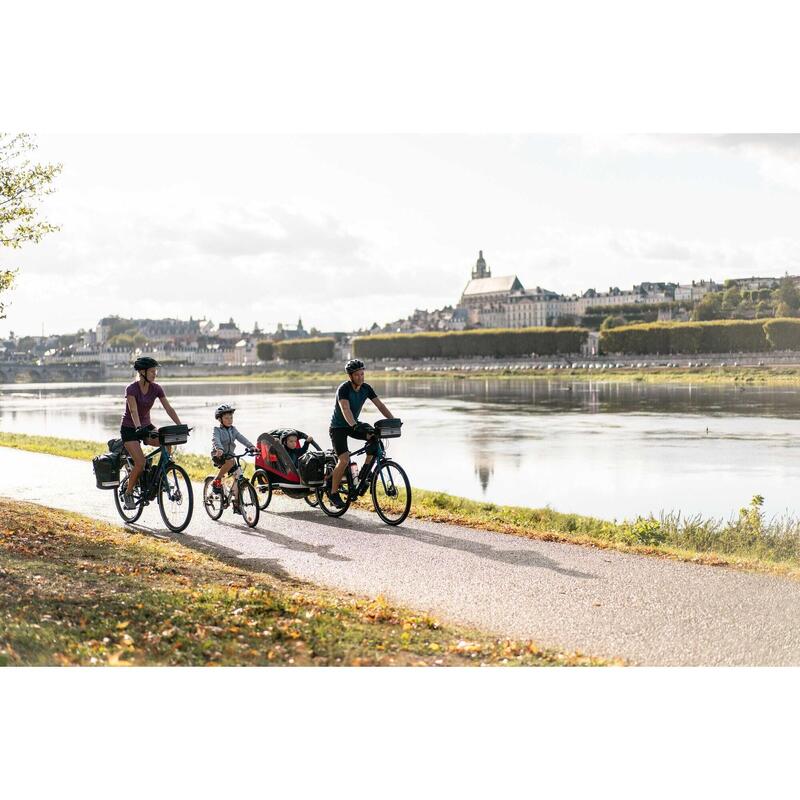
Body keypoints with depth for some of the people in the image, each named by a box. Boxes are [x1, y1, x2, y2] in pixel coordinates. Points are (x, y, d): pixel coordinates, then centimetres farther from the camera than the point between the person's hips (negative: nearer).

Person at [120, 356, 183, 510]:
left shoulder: (156, 388, -4)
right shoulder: (131, 389, -19)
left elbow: (169, 408, -10)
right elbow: (133, 411, -33)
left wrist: (180, 427, -21)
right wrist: (138, 428, -50)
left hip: (146, 426, 5)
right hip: (129, 429, -5)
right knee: (140, 463, -20)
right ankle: (128, 493, 1)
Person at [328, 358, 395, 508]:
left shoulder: (366, 388, -6)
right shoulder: (343, 389, -24)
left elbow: (380, 405, -7)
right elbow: (345, 410, -39)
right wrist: (355, 426, -55)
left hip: (354, 424, 6)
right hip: (338, 427, -6)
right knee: (344, 459, -22)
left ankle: (365, 471, -5)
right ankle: (334, 493, -6)